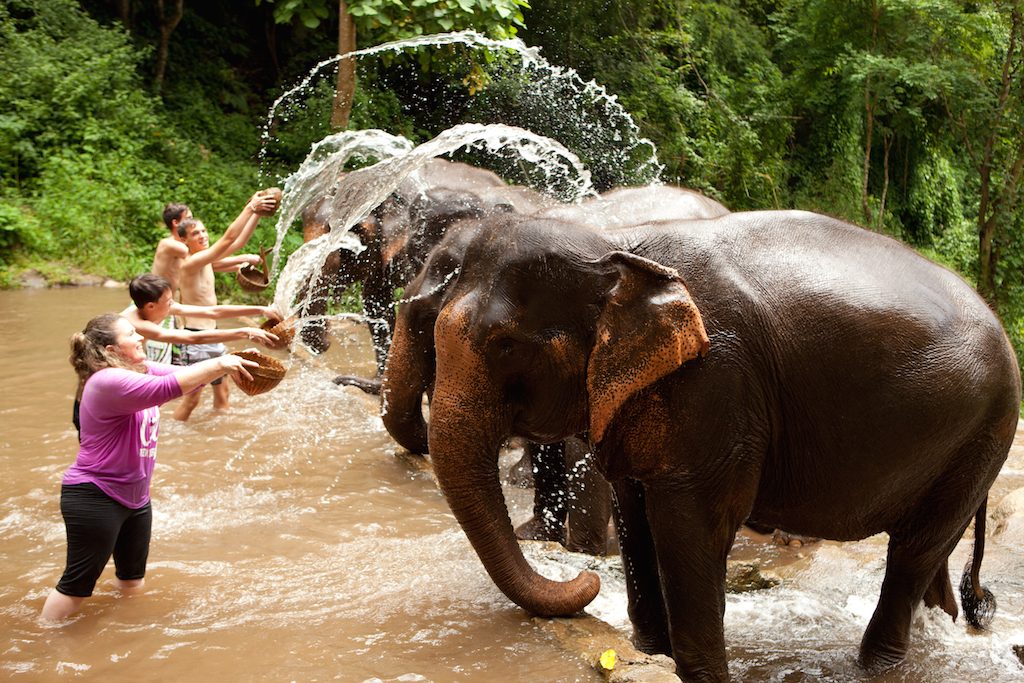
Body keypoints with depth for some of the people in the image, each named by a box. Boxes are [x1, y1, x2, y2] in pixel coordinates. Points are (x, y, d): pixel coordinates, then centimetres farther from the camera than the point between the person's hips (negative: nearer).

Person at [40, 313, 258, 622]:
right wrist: (218, 365, -33)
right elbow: (166, 388, -35)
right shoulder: (107, 382, -24)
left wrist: (227, 363, -16)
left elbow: (186, 373, 1)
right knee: (77, 585, -1)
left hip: (135, 497, 9)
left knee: (133, 580, 21)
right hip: (95, 499, -9)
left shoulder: (142, 370, 4)